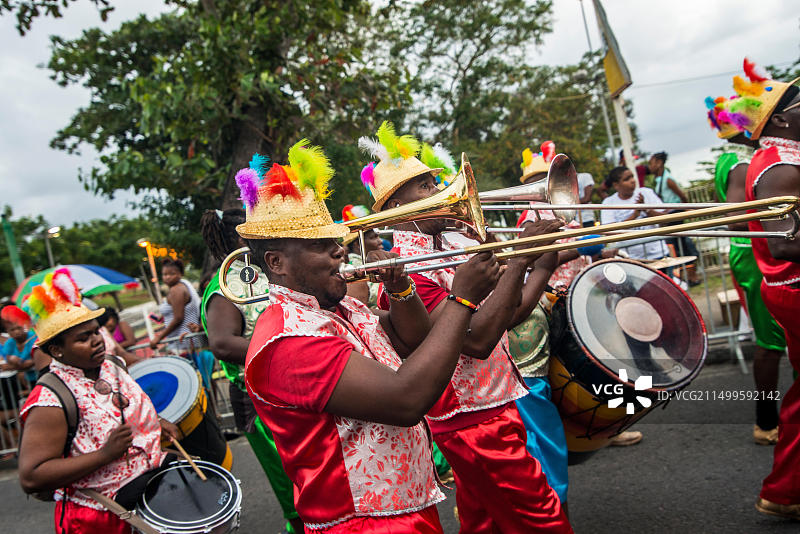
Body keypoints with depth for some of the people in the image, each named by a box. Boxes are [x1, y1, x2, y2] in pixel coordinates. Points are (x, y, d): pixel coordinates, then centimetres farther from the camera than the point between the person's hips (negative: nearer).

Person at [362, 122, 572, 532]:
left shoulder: (447, 249, 11)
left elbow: (509, 315, 13)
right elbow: (478, 340, -28)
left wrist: (547, 262, 6)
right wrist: (519, 259, -27)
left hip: (491, 406, 9)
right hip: (474, 423, -9)